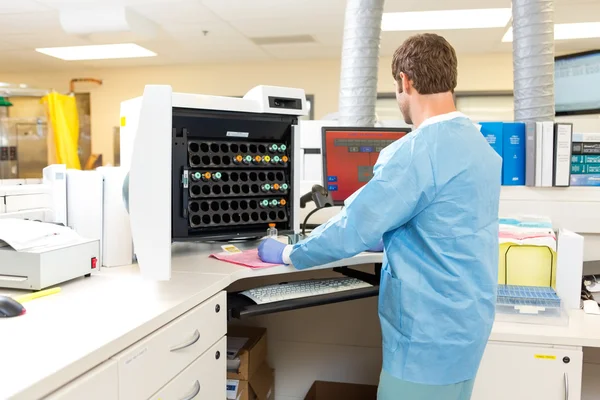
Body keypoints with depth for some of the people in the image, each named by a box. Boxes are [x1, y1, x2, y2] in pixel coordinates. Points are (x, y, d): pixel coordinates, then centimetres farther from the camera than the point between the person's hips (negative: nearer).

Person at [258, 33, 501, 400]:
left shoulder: (418, 151, -23)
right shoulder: (480, 145, 6)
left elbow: (354, 227, -20)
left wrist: (287, 254, -5)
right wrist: (379, 237, 25)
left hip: (430, 334, -9)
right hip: (467, 322, 9)